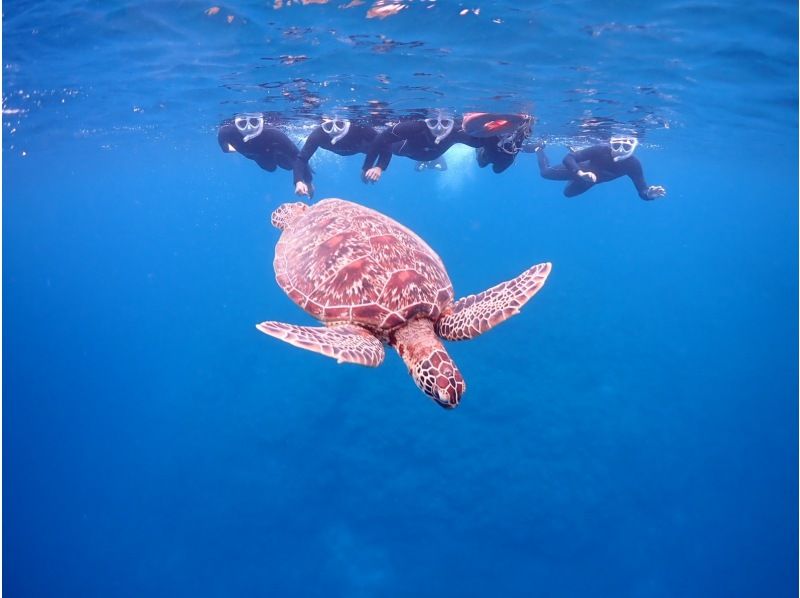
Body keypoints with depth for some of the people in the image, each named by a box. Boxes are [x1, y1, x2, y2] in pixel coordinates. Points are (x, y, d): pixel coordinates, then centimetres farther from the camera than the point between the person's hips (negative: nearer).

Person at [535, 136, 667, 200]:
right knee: (545, 172, 12)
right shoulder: (600, 150, -43)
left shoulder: (633, 165, -35)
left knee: (568, 192, 33)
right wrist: (581, 174, -60)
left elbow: (642, 191, -32)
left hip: (590, 180, 4)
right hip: (581, 169, -4)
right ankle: (539, 149, 44)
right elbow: (568, 158, -43)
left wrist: (649, 193, -56)